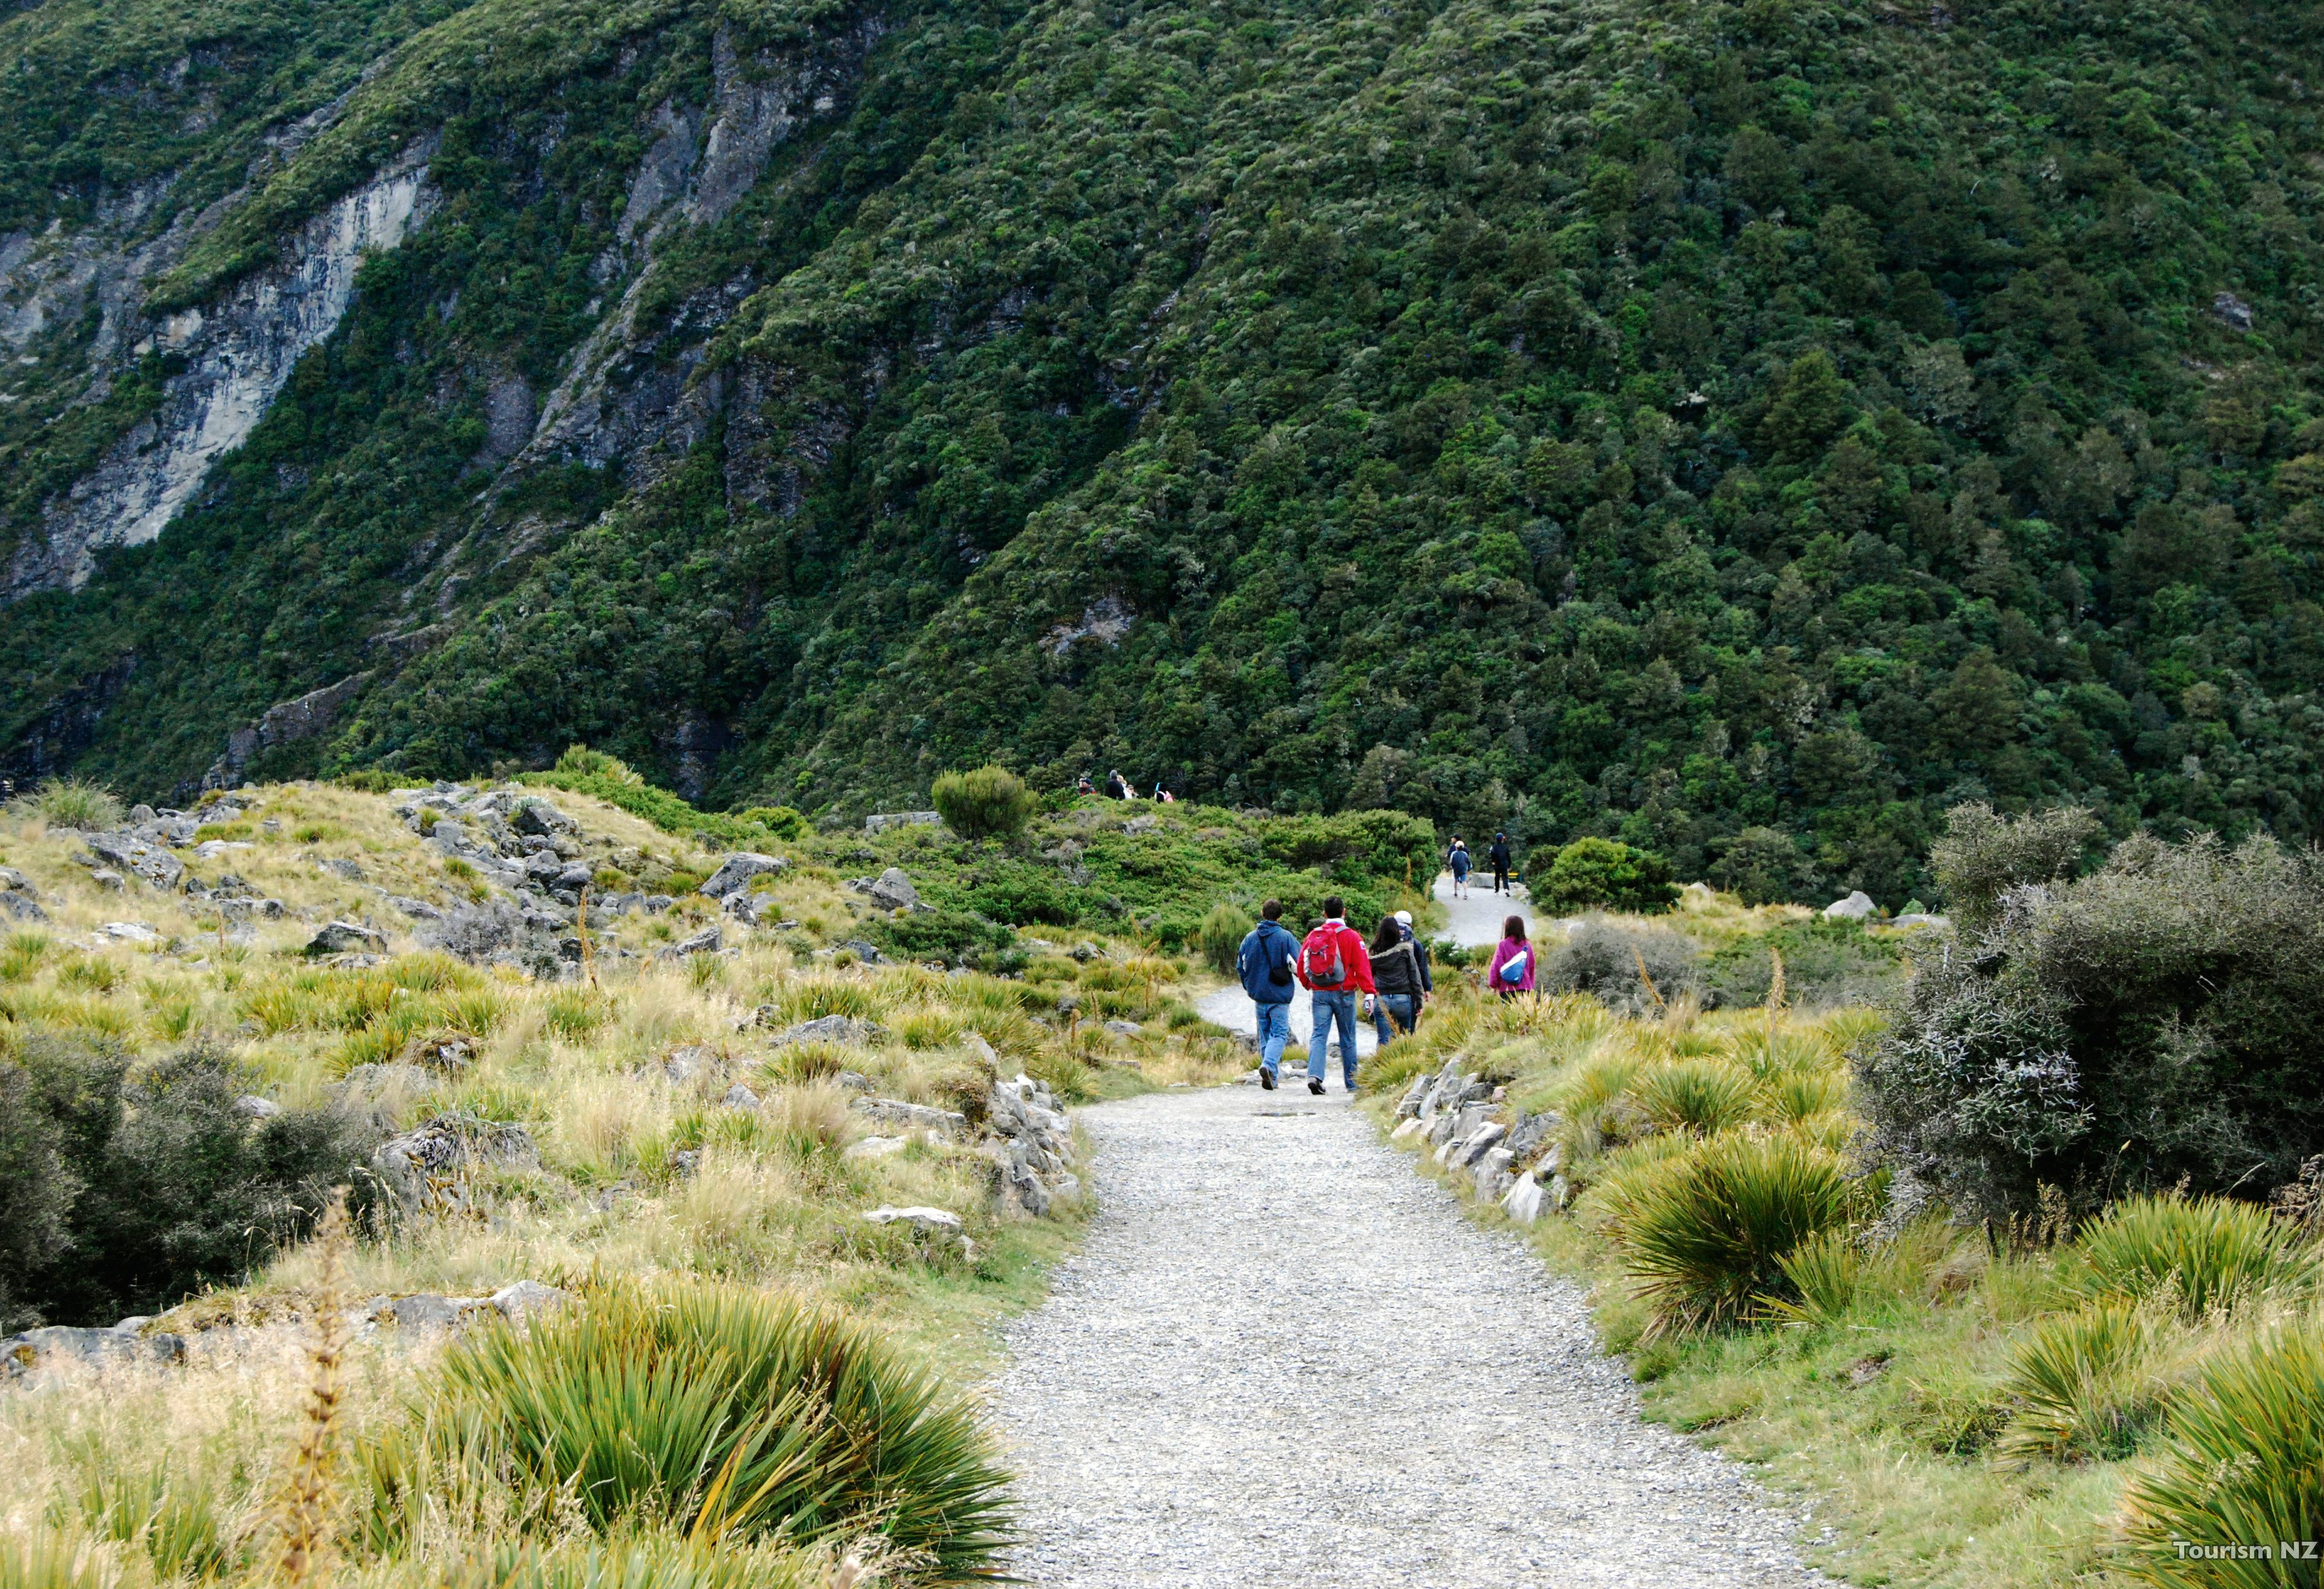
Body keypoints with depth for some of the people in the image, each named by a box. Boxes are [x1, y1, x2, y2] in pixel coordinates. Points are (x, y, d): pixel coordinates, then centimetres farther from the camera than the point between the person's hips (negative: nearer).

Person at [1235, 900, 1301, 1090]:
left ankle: (1271, 1079, 14)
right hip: (1280, 996, -4)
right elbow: (1297, 966, -10)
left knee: (1265, 1035, 13)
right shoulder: (1286, 938, -8)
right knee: (1280, 1033, -2)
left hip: (1258, 995, 4)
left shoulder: (1250, 938, 3)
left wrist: (1248, 987, 23)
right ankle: (1268, 1065, -27)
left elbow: (1241, 966, 8)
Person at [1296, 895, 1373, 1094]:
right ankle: (1352, 1082, 15)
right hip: (1344, 994, -2)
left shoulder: (1313, 936, 4)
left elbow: (1301, 964, 10)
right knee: (1348, 1040, 8)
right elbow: (1362, 967, -10)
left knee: (1319, 1036, -1)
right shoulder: (1351, 936, -6)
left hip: (1320, 994, 2)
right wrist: (1369, 993, -8)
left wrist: (1308, 985, 28)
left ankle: (1314, 1075, -21)